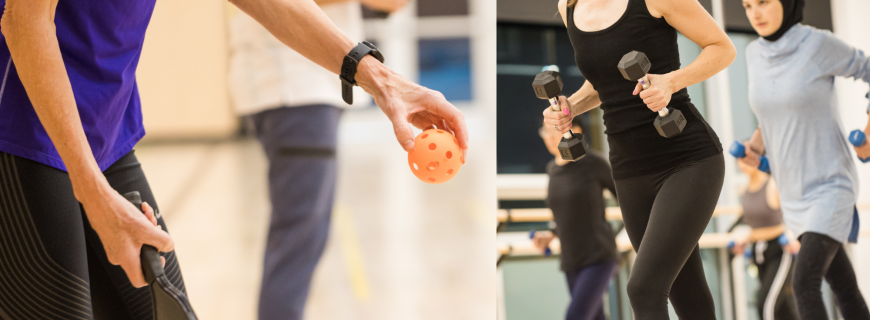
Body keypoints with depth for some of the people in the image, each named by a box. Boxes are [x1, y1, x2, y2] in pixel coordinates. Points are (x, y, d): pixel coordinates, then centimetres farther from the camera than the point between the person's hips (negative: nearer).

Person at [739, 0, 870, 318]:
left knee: (804, 283, -21)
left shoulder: (820, 44, -16)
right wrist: (755, 148, -1)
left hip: (832, 186, -6)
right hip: (795, 192, 6)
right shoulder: (755, 54, 1)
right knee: (844, 290, 15)